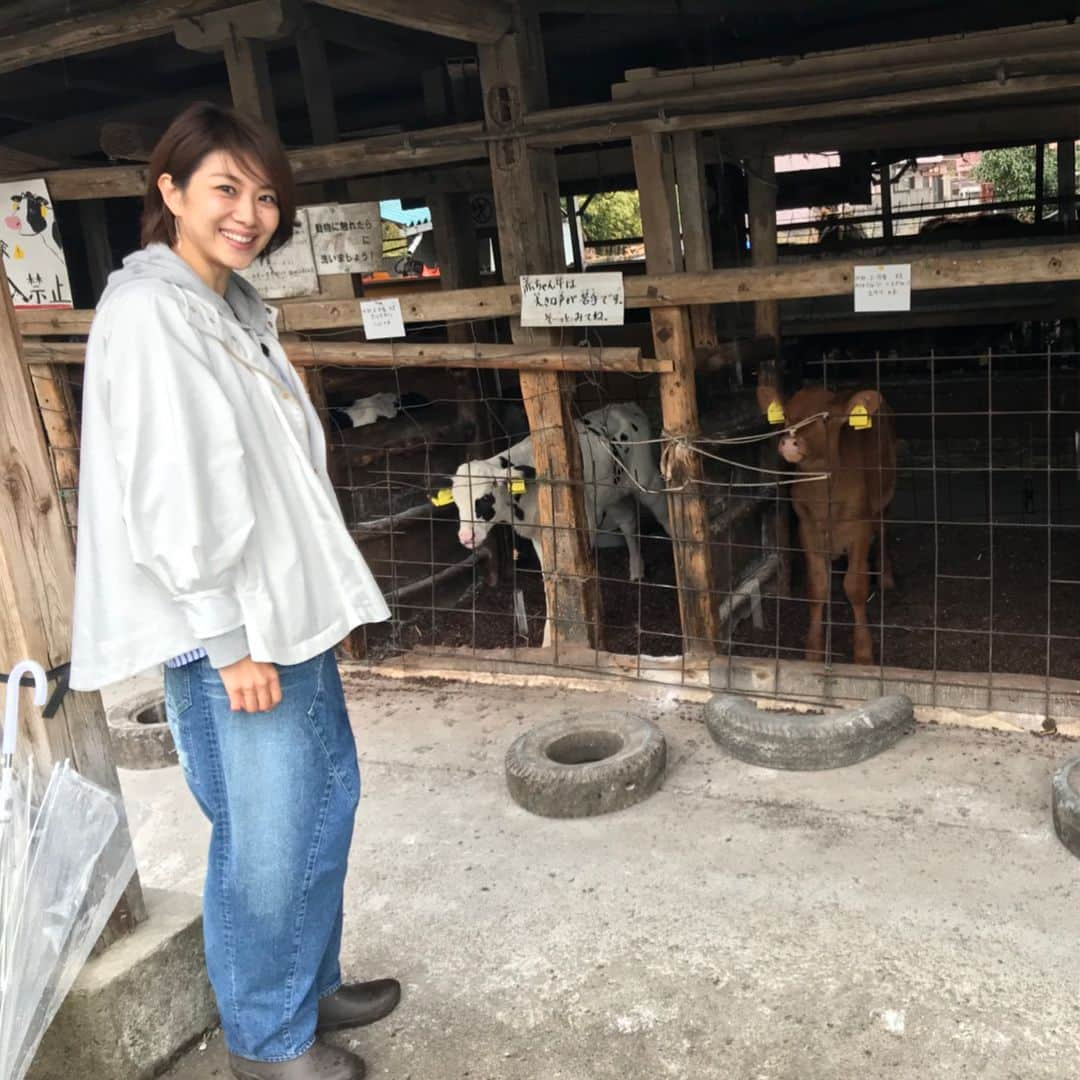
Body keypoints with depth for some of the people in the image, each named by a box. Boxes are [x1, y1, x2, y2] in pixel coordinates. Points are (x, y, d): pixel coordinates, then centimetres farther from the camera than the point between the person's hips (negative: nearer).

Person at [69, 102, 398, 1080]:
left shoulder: (235, 307, 13)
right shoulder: (147, 309, -14)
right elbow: (169, 496, -19)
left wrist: (317, 598, 17)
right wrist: (231, 640, -18)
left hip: (290, 612, 9)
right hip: (229, 633, -9)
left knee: (327, 798, 18)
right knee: (266, 840, 2)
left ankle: (312, 986, 37)